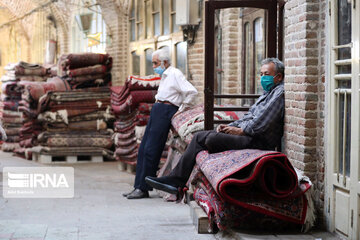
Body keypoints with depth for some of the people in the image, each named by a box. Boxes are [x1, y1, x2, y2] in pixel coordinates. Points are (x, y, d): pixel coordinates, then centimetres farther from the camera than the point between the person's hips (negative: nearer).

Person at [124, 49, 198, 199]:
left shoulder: (175, 74, -7)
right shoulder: (164, 76, 21)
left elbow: (192, 92, -18)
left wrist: (181, 109, -11)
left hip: (165, 111, -10)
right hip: (157, 110, 10)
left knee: (151, 150, -11)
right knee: (143, 149, 6)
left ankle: (143, 189, -6)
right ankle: (138, 187, 8)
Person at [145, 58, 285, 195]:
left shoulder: (280, 93, -8)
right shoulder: (267, 93, 26)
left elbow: (262, 123, -19)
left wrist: (240, 130, -11)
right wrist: (230, 126, 10)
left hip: (258, 140, -11)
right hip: (245, 133, 11)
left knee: (212, 139, -27)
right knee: (199, 136, 2)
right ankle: (176, 179, -5)